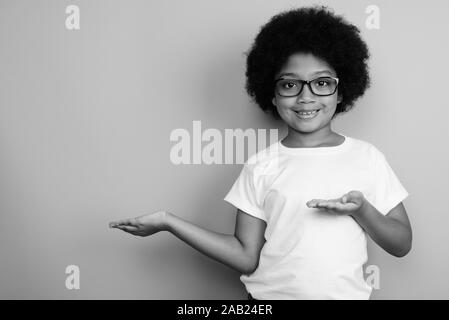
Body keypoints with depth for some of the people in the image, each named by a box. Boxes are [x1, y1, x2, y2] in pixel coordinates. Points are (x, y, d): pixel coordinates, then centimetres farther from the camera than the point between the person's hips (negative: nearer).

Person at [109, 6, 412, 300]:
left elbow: (402, 244, 1)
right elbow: (246, 258, -5)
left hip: (347, 293, 1)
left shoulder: (367, 157, -3)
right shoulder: (260, 167, -4)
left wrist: (361, 210, -17)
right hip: (271, 294, 0)